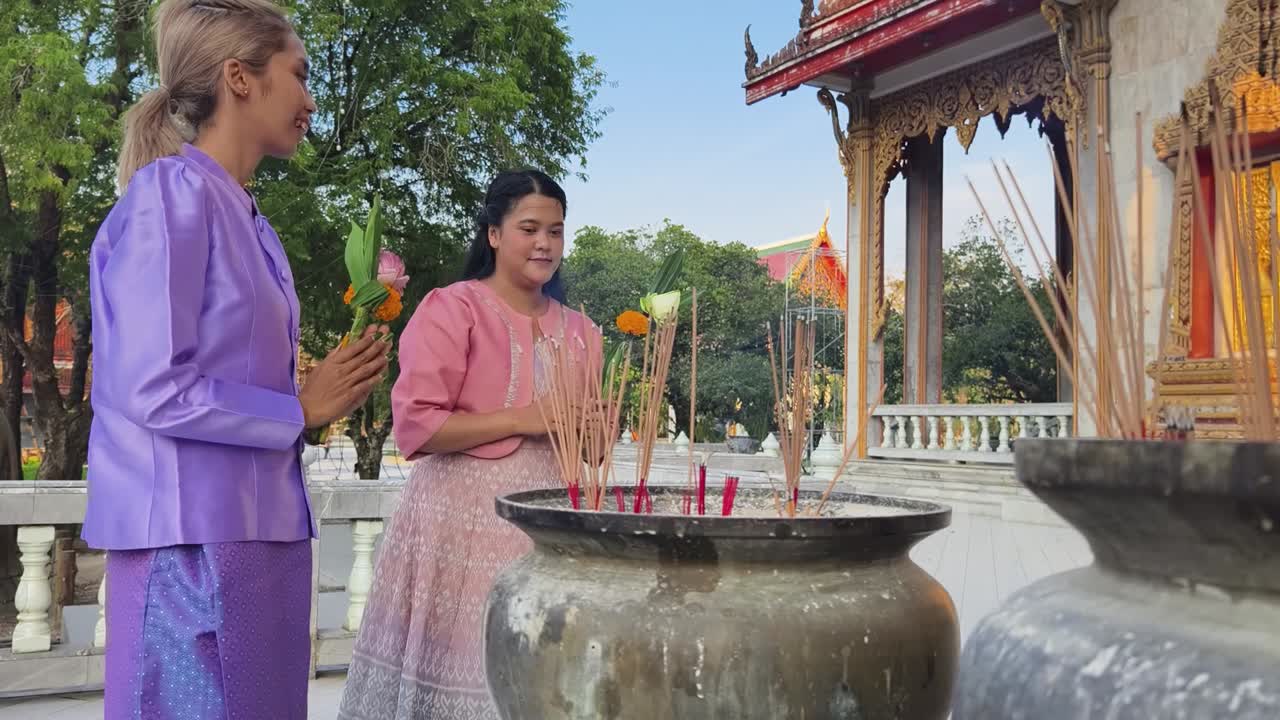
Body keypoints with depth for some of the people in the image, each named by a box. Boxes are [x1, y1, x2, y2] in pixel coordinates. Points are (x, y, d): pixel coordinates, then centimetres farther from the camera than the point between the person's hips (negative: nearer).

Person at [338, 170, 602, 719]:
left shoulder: (576, 329, 14)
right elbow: (415, 425, -13)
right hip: (463, 519, -5)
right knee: (456, 662, -2)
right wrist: (521, 419, -14)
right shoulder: (452, 309, -4)